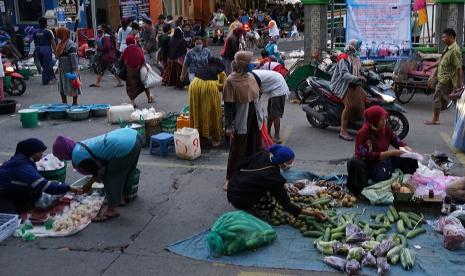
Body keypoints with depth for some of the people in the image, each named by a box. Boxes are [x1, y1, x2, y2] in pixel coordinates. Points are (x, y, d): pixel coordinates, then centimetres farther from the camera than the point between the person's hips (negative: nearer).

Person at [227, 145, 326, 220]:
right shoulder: (274, 177, -24)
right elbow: (287, 205, -16)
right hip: (239, 200, -7)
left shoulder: (264, 155, -8)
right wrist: (312, 213, -14)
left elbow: (242, 165, 7)